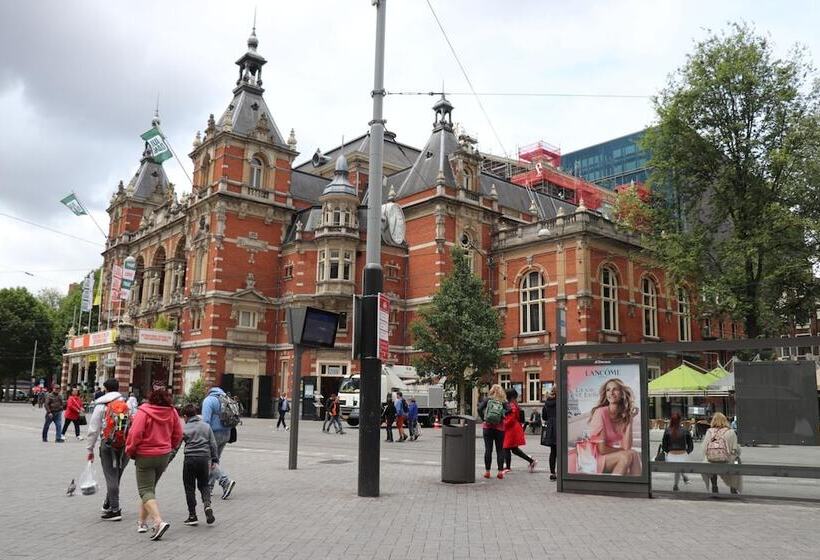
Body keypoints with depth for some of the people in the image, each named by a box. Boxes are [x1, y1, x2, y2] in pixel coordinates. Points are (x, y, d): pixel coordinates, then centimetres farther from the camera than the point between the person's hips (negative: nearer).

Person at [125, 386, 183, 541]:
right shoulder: (172, 412, -3)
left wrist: (130, 451, -2)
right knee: (150, 488, 21)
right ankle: (143, 522, 29)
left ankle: (159, 521, -19)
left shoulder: (143, 412, -18)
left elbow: (135, 434, -20)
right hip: (164, 455, 5)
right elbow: (178, 434, 5)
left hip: (145, 456, -5)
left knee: (146, 490, -1)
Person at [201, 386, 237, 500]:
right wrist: (229, 436, 16)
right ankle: (209, 486, 21)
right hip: (226, 434, 7)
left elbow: (206, 420, -17)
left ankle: (226, 481, -17)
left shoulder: (209, 400, -7)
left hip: (214, 434, -7)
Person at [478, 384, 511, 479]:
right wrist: (502, 417, -2)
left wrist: (483, 418, -1)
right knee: (500, 450, 6)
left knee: (488, 449, 4)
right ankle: (500, 471, 2)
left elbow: (479, 408, -10)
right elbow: (509, 410, -14)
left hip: (487, 427, 0)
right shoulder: (504, 401, 2)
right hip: (499, 428, 0)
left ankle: (487, 471, 6)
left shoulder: (487, 399, 2)